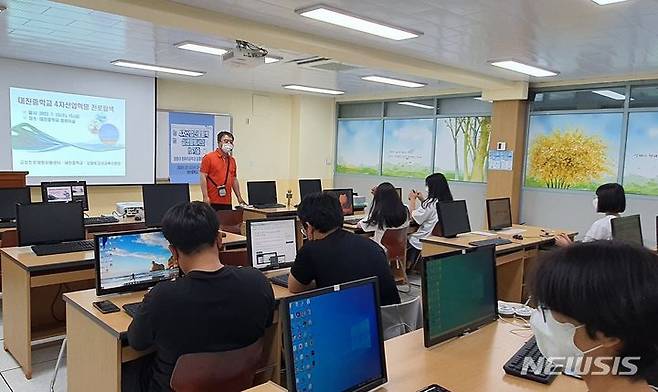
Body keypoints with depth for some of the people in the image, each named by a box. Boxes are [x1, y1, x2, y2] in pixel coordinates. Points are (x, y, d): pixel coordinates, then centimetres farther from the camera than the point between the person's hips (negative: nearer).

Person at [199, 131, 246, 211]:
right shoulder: (209, 157, -3)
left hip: (228, 202, 6)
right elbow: (203, 177, -8)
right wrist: (205, 197, -15)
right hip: (212, 202, -6)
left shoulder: (232, 160, 15)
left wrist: (239, 197, 16)